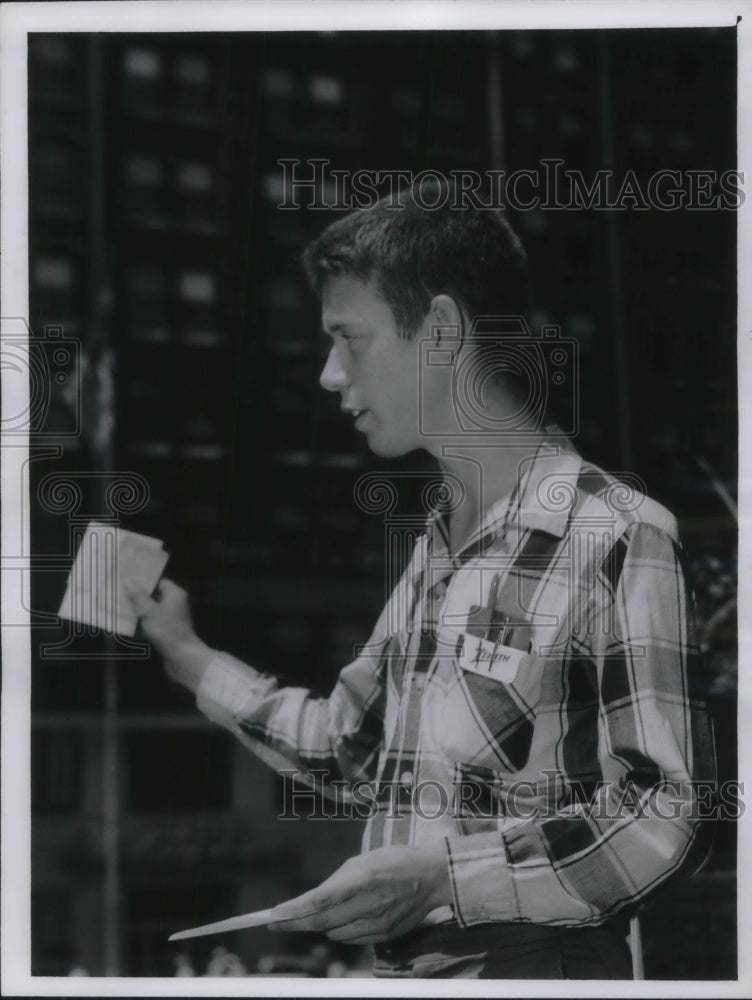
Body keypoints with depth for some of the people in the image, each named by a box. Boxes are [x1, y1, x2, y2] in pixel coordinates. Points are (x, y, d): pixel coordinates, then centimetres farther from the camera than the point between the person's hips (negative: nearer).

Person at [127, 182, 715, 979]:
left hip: (536, 968, -7)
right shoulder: (435, 549, 10)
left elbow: (668, 816, -18)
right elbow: (349, 745, 22)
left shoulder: (618, 538, -15)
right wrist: (189, 659, 21)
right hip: (400, 967, 7)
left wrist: (441, 875, -21)